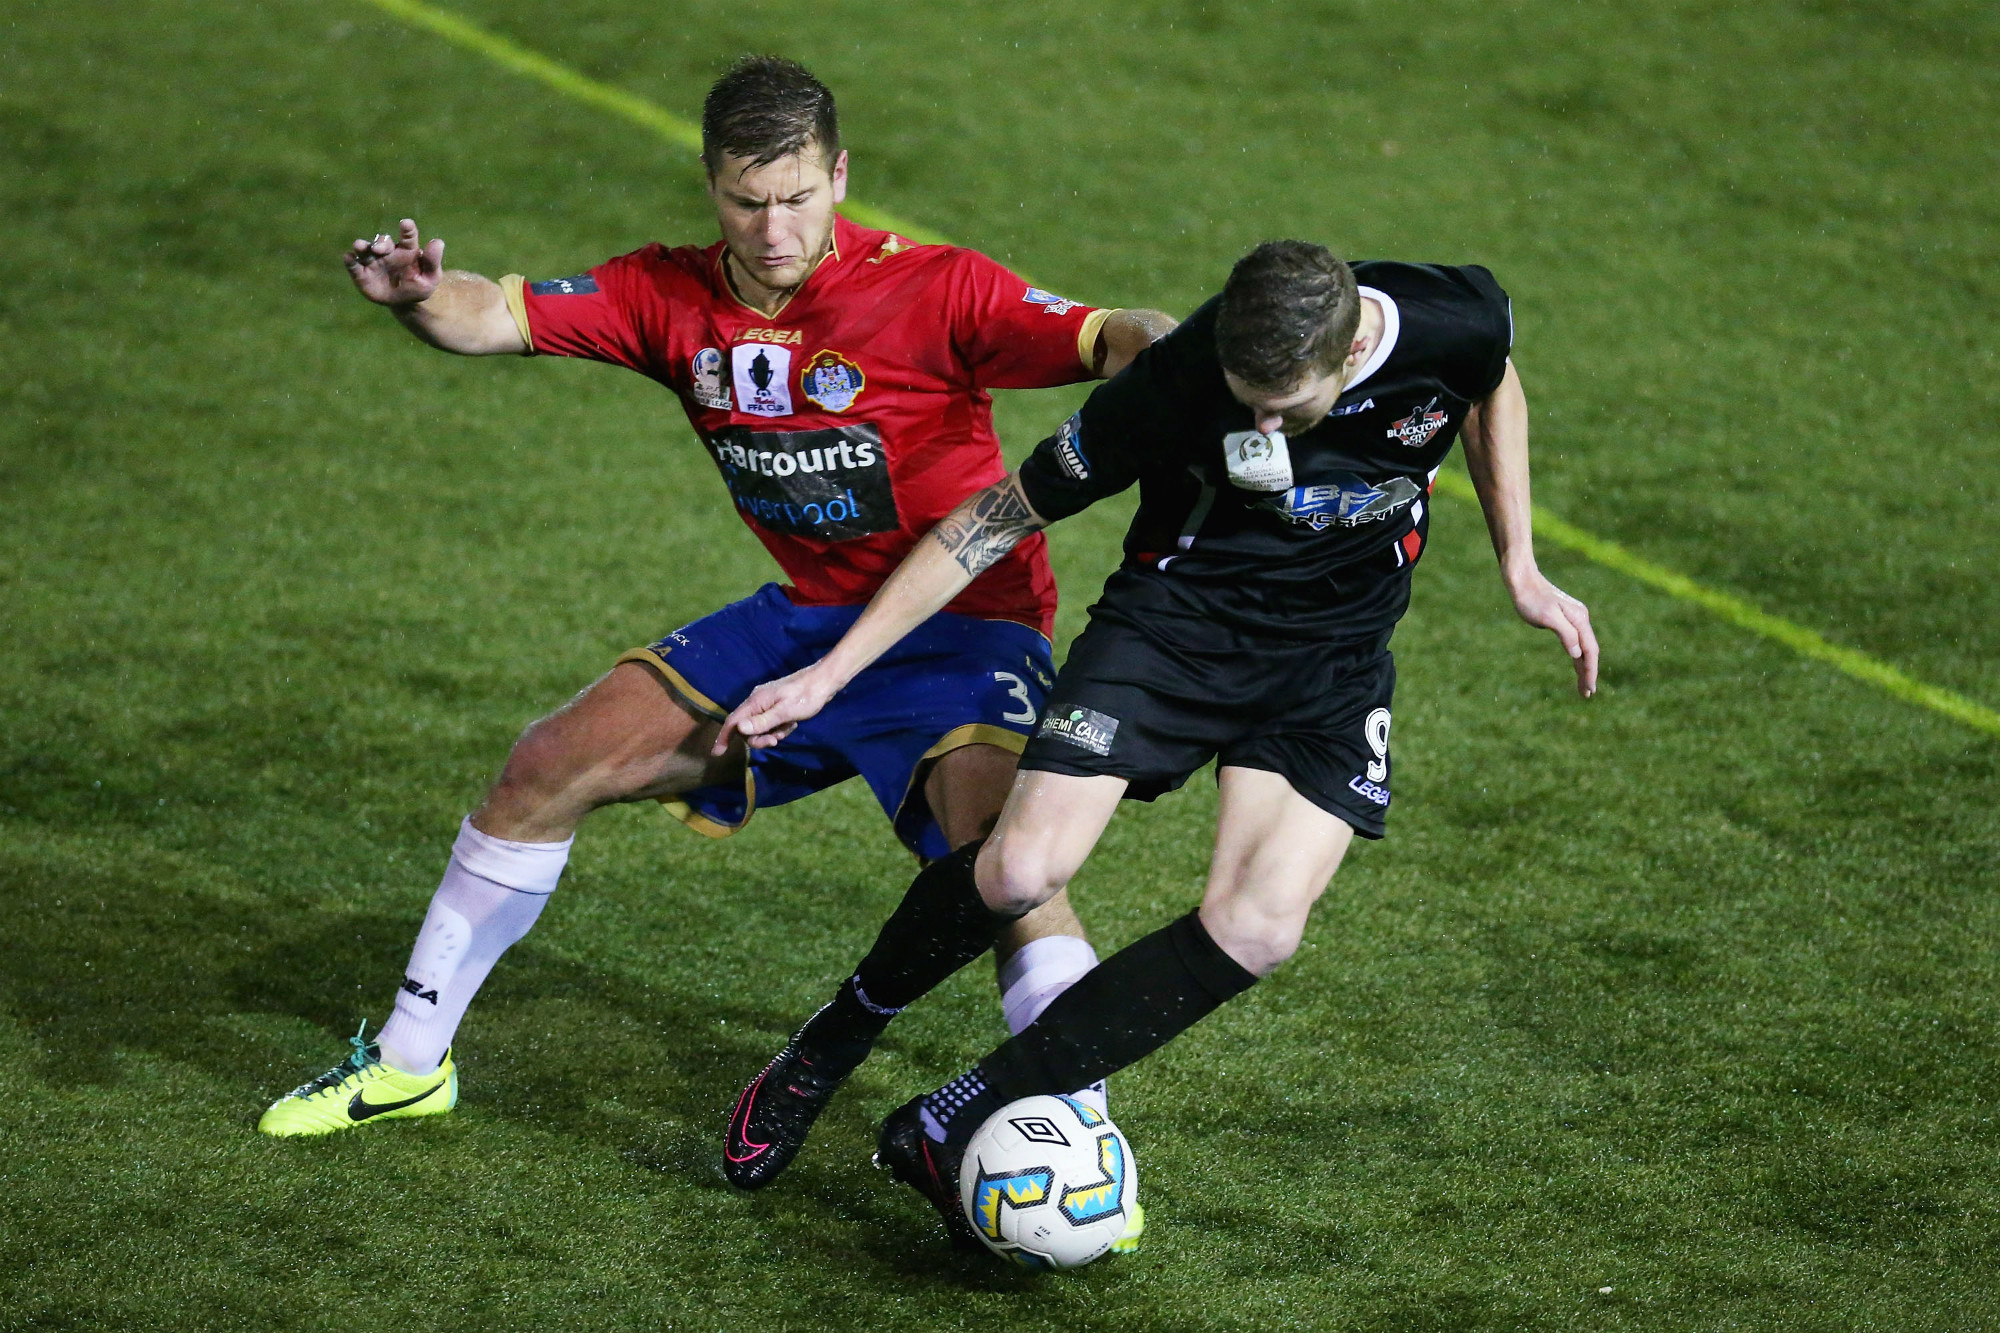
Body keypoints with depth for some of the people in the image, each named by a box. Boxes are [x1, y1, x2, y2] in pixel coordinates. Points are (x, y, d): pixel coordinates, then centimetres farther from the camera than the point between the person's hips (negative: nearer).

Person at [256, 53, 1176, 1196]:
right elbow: (500, 317, -4)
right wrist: (419, 296, -26)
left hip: (963, 628, -6)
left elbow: (1102, 339, -27)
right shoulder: (677, 296, -3)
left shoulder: (933, 289, -19)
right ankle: (409, 1064, 17)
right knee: (550, 768, 2)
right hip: (806, 619, 6)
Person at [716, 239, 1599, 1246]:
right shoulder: (1175, 382, -27)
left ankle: (946, 1126, -9)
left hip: (1334, 653, 2)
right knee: (1022, 872, -20)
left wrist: (1521, 570, 8)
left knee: (1255, 930, -18)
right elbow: (1000, 518, -16)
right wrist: (828, 674, -15)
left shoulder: (1455, 320, -22)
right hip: (1173, 620, -2)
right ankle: (835, 1039, 11)